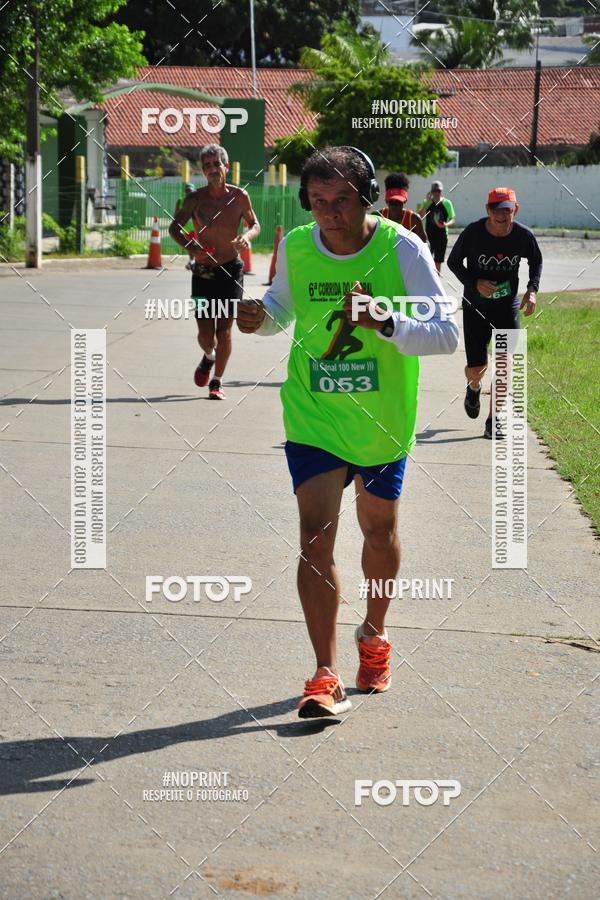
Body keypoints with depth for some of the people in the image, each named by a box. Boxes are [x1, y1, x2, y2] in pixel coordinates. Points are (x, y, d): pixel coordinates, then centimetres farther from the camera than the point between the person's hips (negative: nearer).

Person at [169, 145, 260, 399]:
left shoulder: (239, 196, -4)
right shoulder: (195, 199, -5)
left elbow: (255, 224, 10)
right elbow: (174, 227, 4)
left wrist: (247, 236, -13)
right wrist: (190, 246, -15)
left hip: (231, 270, 0)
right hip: (203, 271, 0)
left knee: (224, 329, -3)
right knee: (205, 334, 1)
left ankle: (216, 382, 10)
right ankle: (208, 358, 36)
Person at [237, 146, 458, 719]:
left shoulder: (401, 248, -15)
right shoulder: (295, 247, -7)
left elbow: (446, 334, -19)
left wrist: (386, 323, -37)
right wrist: (261, 319, -10)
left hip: (382, 420, 0)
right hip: (312, 415, 1)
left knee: (379, 532, 16)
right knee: (315, 534, -12)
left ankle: (373, 635, 43)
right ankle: (325, 676, -11)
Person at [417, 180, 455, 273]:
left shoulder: (447, 203, 0)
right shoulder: (426, 202, 0)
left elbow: (452, 219, 2)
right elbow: (420, 216, -14)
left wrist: (446, 224, -20)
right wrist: (428, 202, -18)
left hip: (442, 235, 1)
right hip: (429, 235, -1)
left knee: (438, 261, 9)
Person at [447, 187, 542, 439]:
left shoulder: (524, 236, -10)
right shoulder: (472, 233, -16)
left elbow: (536, 261, 10)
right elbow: (453, 262, -2)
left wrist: (532, 289, -5)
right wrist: (475, 283, -17)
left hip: (508, 307, 1)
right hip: (475, 307, -1)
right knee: (476, 367, 2)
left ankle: (494, 422, 2)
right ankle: (474, 388, 41)